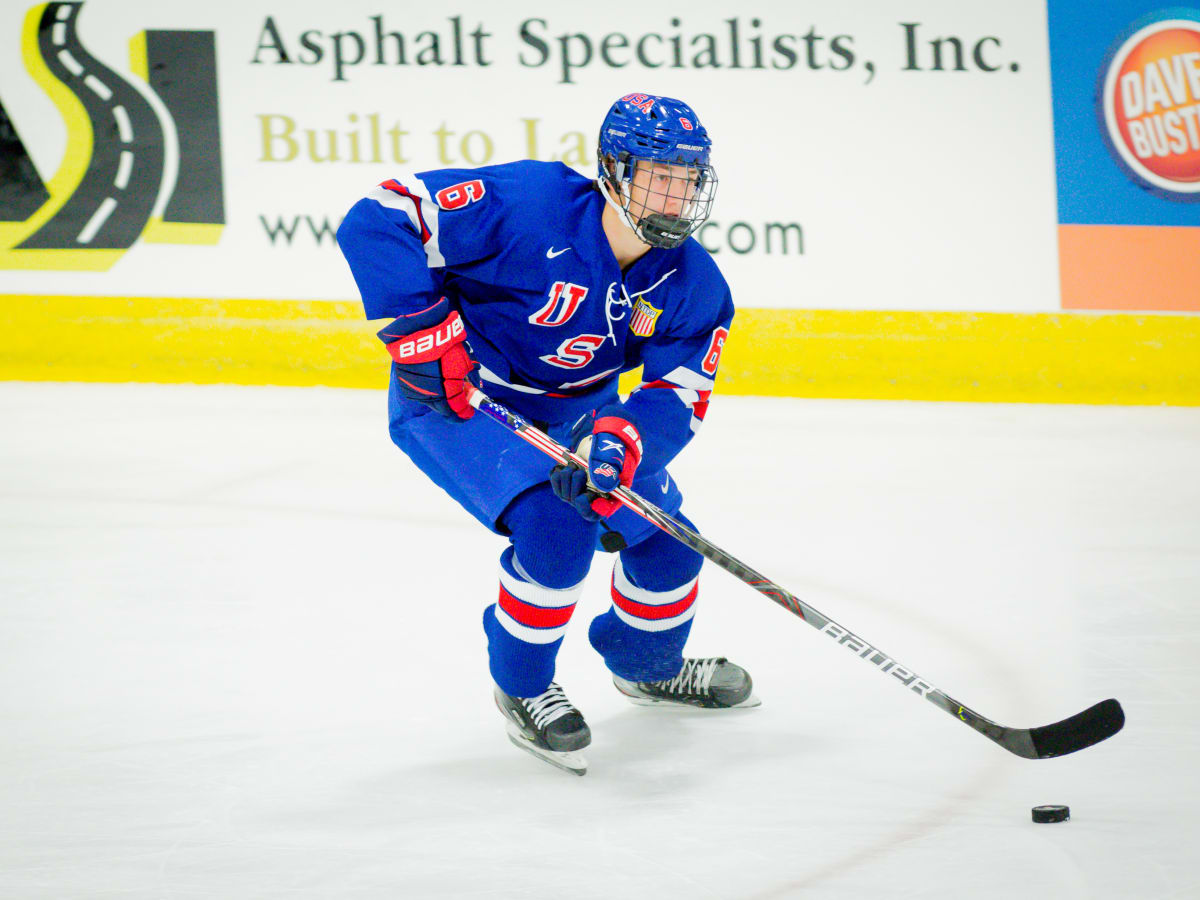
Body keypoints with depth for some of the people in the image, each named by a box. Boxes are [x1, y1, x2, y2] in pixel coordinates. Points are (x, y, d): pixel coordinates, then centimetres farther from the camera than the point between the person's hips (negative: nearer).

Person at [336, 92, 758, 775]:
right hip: (452, 400, -7)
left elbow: (678, 396, -16)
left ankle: (647, 665, 38)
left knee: (666, 536, 4)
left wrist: (623, 440, -38)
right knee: (554, 526, -27)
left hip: (574, 409, 7)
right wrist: (423, 330, -36)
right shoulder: (530, 206, -31)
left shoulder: (692, 284, -13)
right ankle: (522, 689, -2)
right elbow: (379, 220, -32)